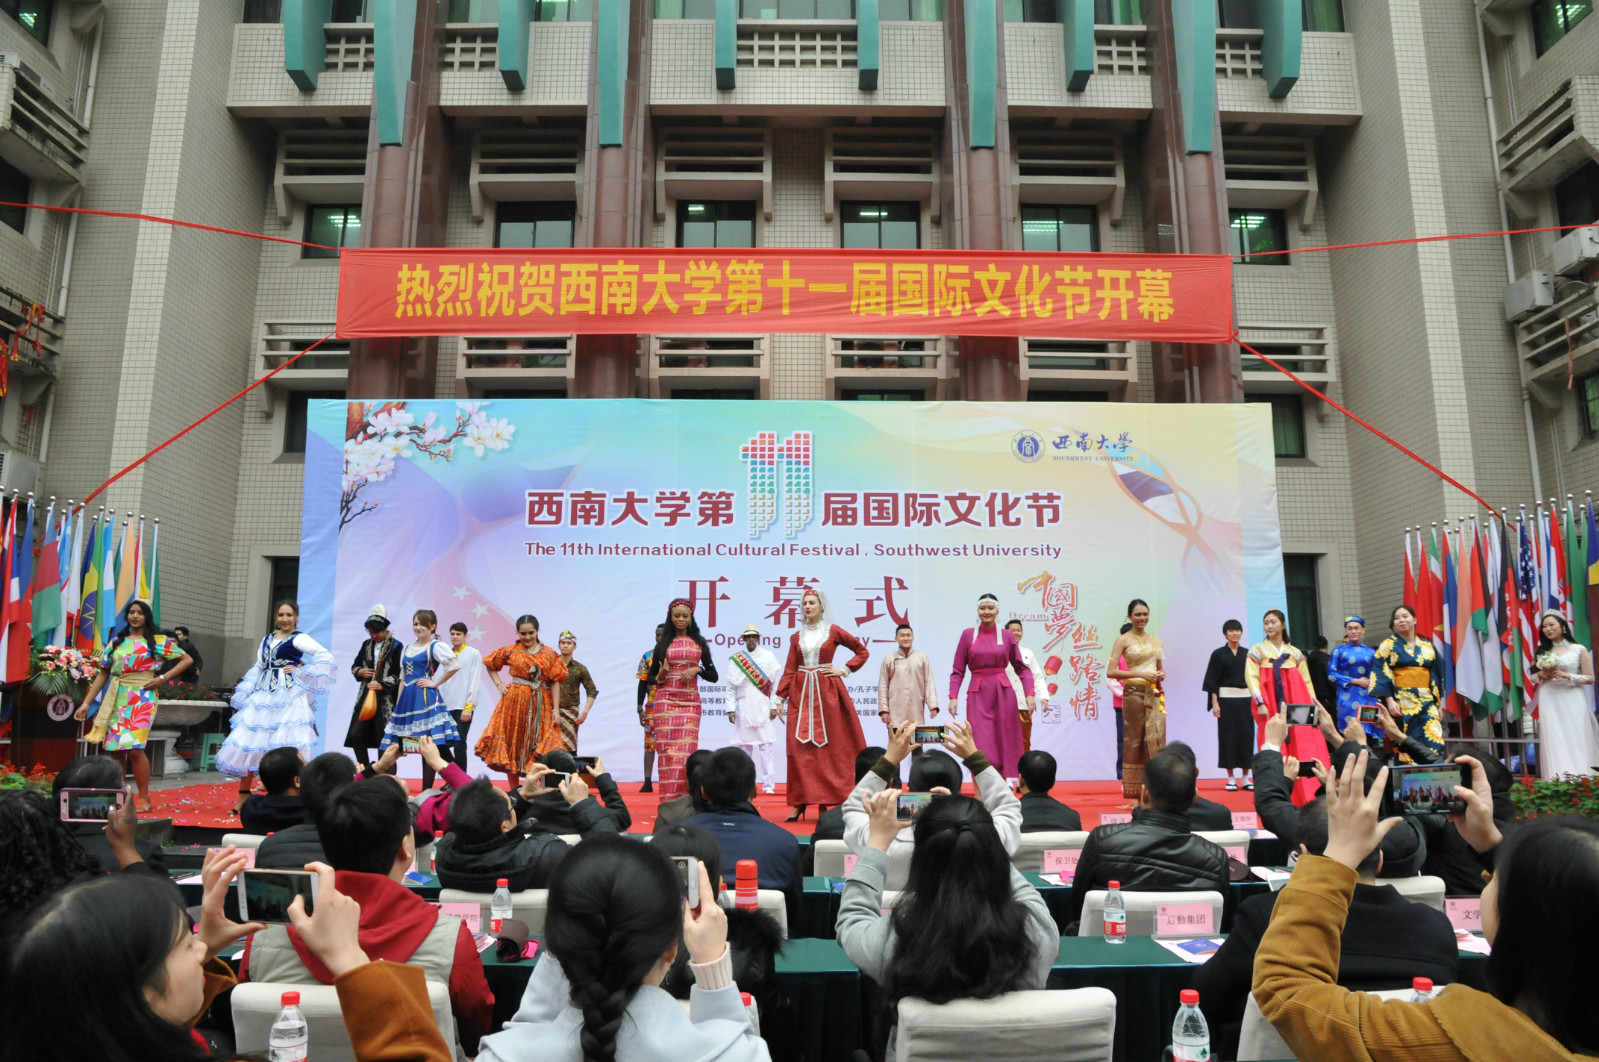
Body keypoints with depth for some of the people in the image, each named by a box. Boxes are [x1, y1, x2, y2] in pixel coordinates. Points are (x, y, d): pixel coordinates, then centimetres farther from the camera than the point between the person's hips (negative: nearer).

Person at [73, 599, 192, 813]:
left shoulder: (158, 642, 4)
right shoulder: (116, 642, 13)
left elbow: (186, 660, 4)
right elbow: (103, 674, 14)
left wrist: (163, 678, -5)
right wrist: (86, 703, 9)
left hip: (142, 700, -4)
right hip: (116, 700, 4)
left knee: (134, 748, -13)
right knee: (116, 750, 3)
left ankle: (145, 799, -6)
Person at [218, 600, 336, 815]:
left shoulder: (299, 638, -3)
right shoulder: (267, 639, 17)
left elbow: (326, 657, -13)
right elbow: (257, 668, 20)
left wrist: (300, 671, -10)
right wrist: (246, 695, 11)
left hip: (287, 697, -7)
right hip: (263, 696, 7)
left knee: (284, 748, -10)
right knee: (248, 742, 4)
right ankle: (244, 793, 13)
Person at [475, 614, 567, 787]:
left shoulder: (549, 654, 3)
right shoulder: (511, 651, 4)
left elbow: (554, 682, 0)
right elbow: (490, 664, 17)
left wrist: (555, 709, -5)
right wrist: (499, 684, 4)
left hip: (540, 704, 0)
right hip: (514, 701, 0)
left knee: (539, 750, -3)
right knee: (512, 746, 4)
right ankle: (514, 791, 13)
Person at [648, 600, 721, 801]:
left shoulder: (699, 643, 10)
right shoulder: (663, 643, 7)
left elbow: (713, 676, 10)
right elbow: (651, 678, 10)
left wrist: (697, 669, -8)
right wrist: (661, 676, -12)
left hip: (691, 702, 1)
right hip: (666, 701, -1)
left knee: (686, 751, -5)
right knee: (667, 751, -5)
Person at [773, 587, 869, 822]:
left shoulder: (833, 631, 3)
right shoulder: (797, 637, 10)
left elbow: (862, 651, 8)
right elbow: (789, 671, 7)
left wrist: (844, 670, -1)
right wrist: (780, 699, 1)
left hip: (826, 692, -2)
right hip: (800, 694, 3)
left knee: (827, 746, -2)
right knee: (800, 747, -2)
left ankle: (824, 803, 3)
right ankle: (799, 804, 0)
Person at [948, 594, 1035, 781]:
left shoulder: (1007, 636, 6)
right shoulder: (968, 634, 5)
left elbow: (1022, 668, 8)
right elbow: (958, 671, 5)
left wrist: (1030, 693, -3)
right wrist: (953, 697, -5)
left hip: (1003, 692, 1)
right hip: (977, 694, -1)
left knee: (1005, 742, 1)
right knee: (981, 745, -6)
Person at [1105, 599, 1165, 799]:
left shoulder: (1156, 640, 14)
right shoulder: (1123, 640, -1)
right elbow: (1110, 672, -10)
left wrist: (1161, 675, 1)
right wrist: (1140, 674, -16)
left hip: (1155, 695, 4)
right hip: (1134, 694, -4)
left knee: (1156, 739, -3)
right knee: (1133, 741, -1)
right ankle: (1134, 794, 5)